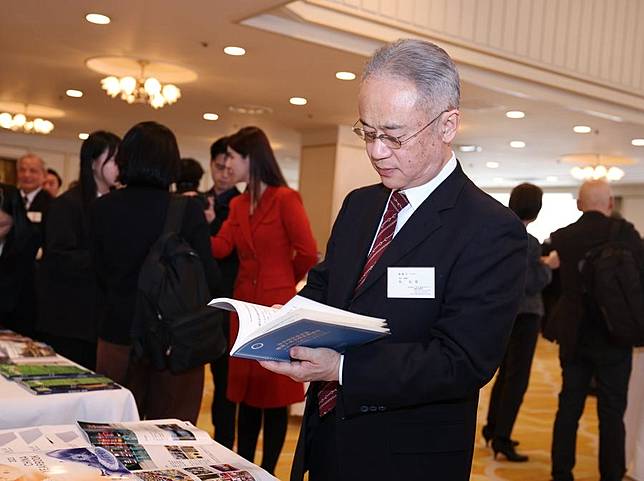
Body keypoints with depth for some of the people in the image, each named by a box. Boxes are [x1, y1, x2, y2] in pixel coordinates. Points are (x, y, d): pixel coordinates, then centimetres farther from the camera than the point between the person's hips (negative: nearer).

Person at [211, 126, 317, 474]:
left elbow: (307, 253, -13)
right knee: (246, 394, 14)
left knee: (275, 395, 5)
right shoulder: (238, 205, 11)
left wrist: (284, 282, 3)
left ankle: (267, 471, 18)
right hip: (245, 307, 7)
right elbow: (220, 248, 0)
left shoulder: (285, 199, -10)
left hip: (277, 307, -7)